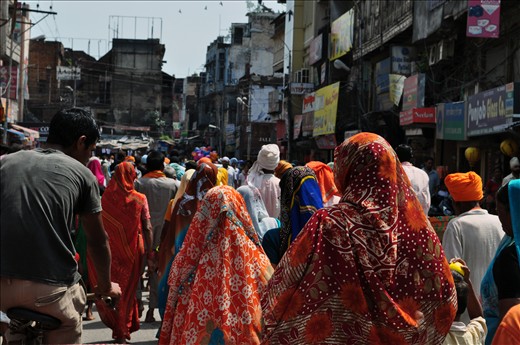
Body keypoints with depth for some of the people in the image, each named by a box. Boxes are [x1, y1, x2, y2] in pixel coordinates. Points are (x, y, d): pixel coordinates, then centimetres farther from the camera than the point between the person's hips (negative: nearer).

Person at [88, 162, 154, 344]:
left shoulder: (106, 198, -6)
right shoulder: (140, 199, -6)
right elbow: (147, 228, -6)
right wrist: (150, 254, -1)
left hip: (111, 252, 0)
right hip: (133, 252, 0)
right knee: (128, 291, 11)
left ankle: (117, 328, 17)